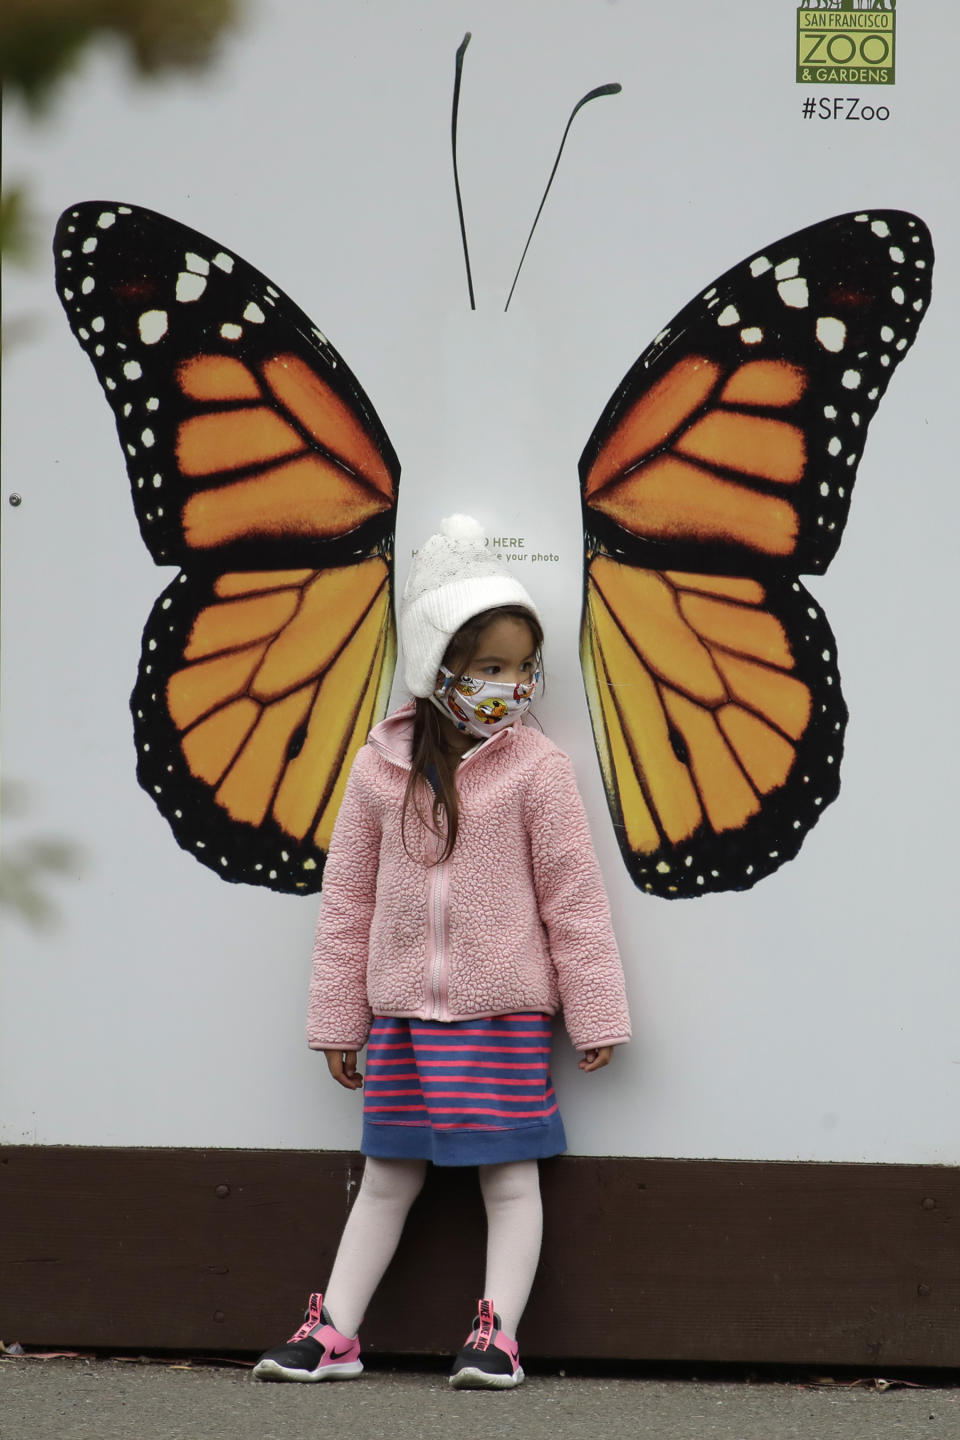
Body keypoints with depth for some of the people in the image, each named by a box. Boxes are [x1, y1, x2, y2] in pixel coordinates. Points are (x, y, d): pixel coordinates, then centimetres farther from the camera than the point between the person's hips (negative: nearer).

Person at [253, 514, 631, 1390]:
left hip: (503, 1012, -3)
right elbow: (348, 901, 7)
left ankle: (498, 1336, 4)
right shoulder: (382, 769, 1)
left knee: (510, 1173, 0)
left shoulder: (535, 768, -6)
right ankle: (334, 1333, 15)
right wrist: (337, 1020, 9)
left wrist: (596, 1015, -3)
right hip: (400, 1011, 3)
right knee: (388, 1174, 11)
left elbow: (574, 899, -3)